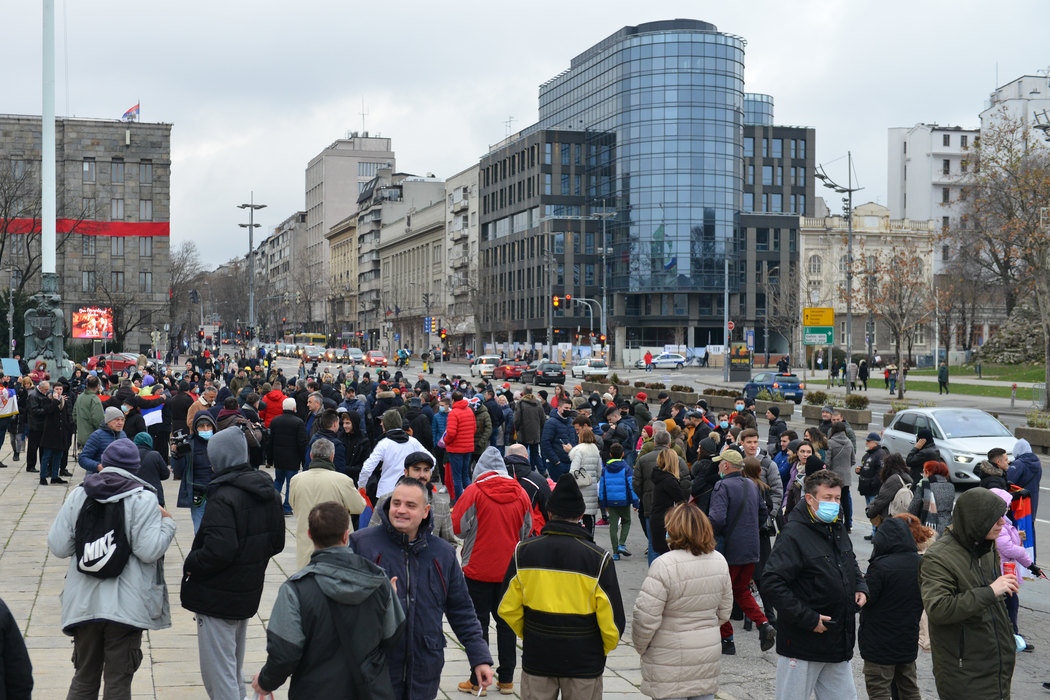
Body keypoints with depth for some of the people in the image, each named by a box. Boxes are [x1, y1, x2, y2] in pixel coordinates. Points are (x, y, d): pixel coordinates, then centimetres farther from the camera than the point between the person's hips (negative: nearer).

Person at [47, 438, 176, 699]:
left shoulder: (78, 495, 3)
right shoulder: (142, 499, -9)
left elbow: (58, 547, 1)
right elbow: (149, 550, -16)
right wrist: (167, 523, 0)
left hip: (83, 605, 4)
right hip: (126, 606, -3)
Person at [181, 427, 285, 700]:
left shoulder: (223, 497, -23)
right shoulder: (269, 492, 4)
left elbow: (218, 552, -29)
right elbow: (277, 542, 10)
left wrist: (190, 563, -12)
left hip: (218, 598, -9)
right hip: (249, 593, 9)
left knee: (218, 674, 0)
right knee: (234, 668, 25)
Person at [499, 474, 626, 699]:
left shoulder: (523, 551, -6)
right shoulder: (599, 558, -13)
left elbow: (507, 608, -1)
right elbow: (612, 619, -11)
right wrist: (605, 649, 9)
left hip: (536, 658, 2)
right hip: (584, 661, -2)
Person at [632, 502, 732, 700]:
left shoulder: (664, 565, -21)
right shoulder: (719, 562, 1)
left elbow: (646, 618, -18)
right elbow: (724, 612, 11)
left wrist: (640, 646, -1)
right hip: (708, 655, 6)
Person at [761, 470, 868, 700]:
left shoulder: (838, 530, 10)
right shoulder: (793, 534, -17)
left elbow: (851, 566, 30)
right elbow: (771, 584, -24)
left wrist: (860, 588, 8)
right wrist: (808, 619, -24)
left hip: (838, 642, 8)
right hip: (801, 644, -8)